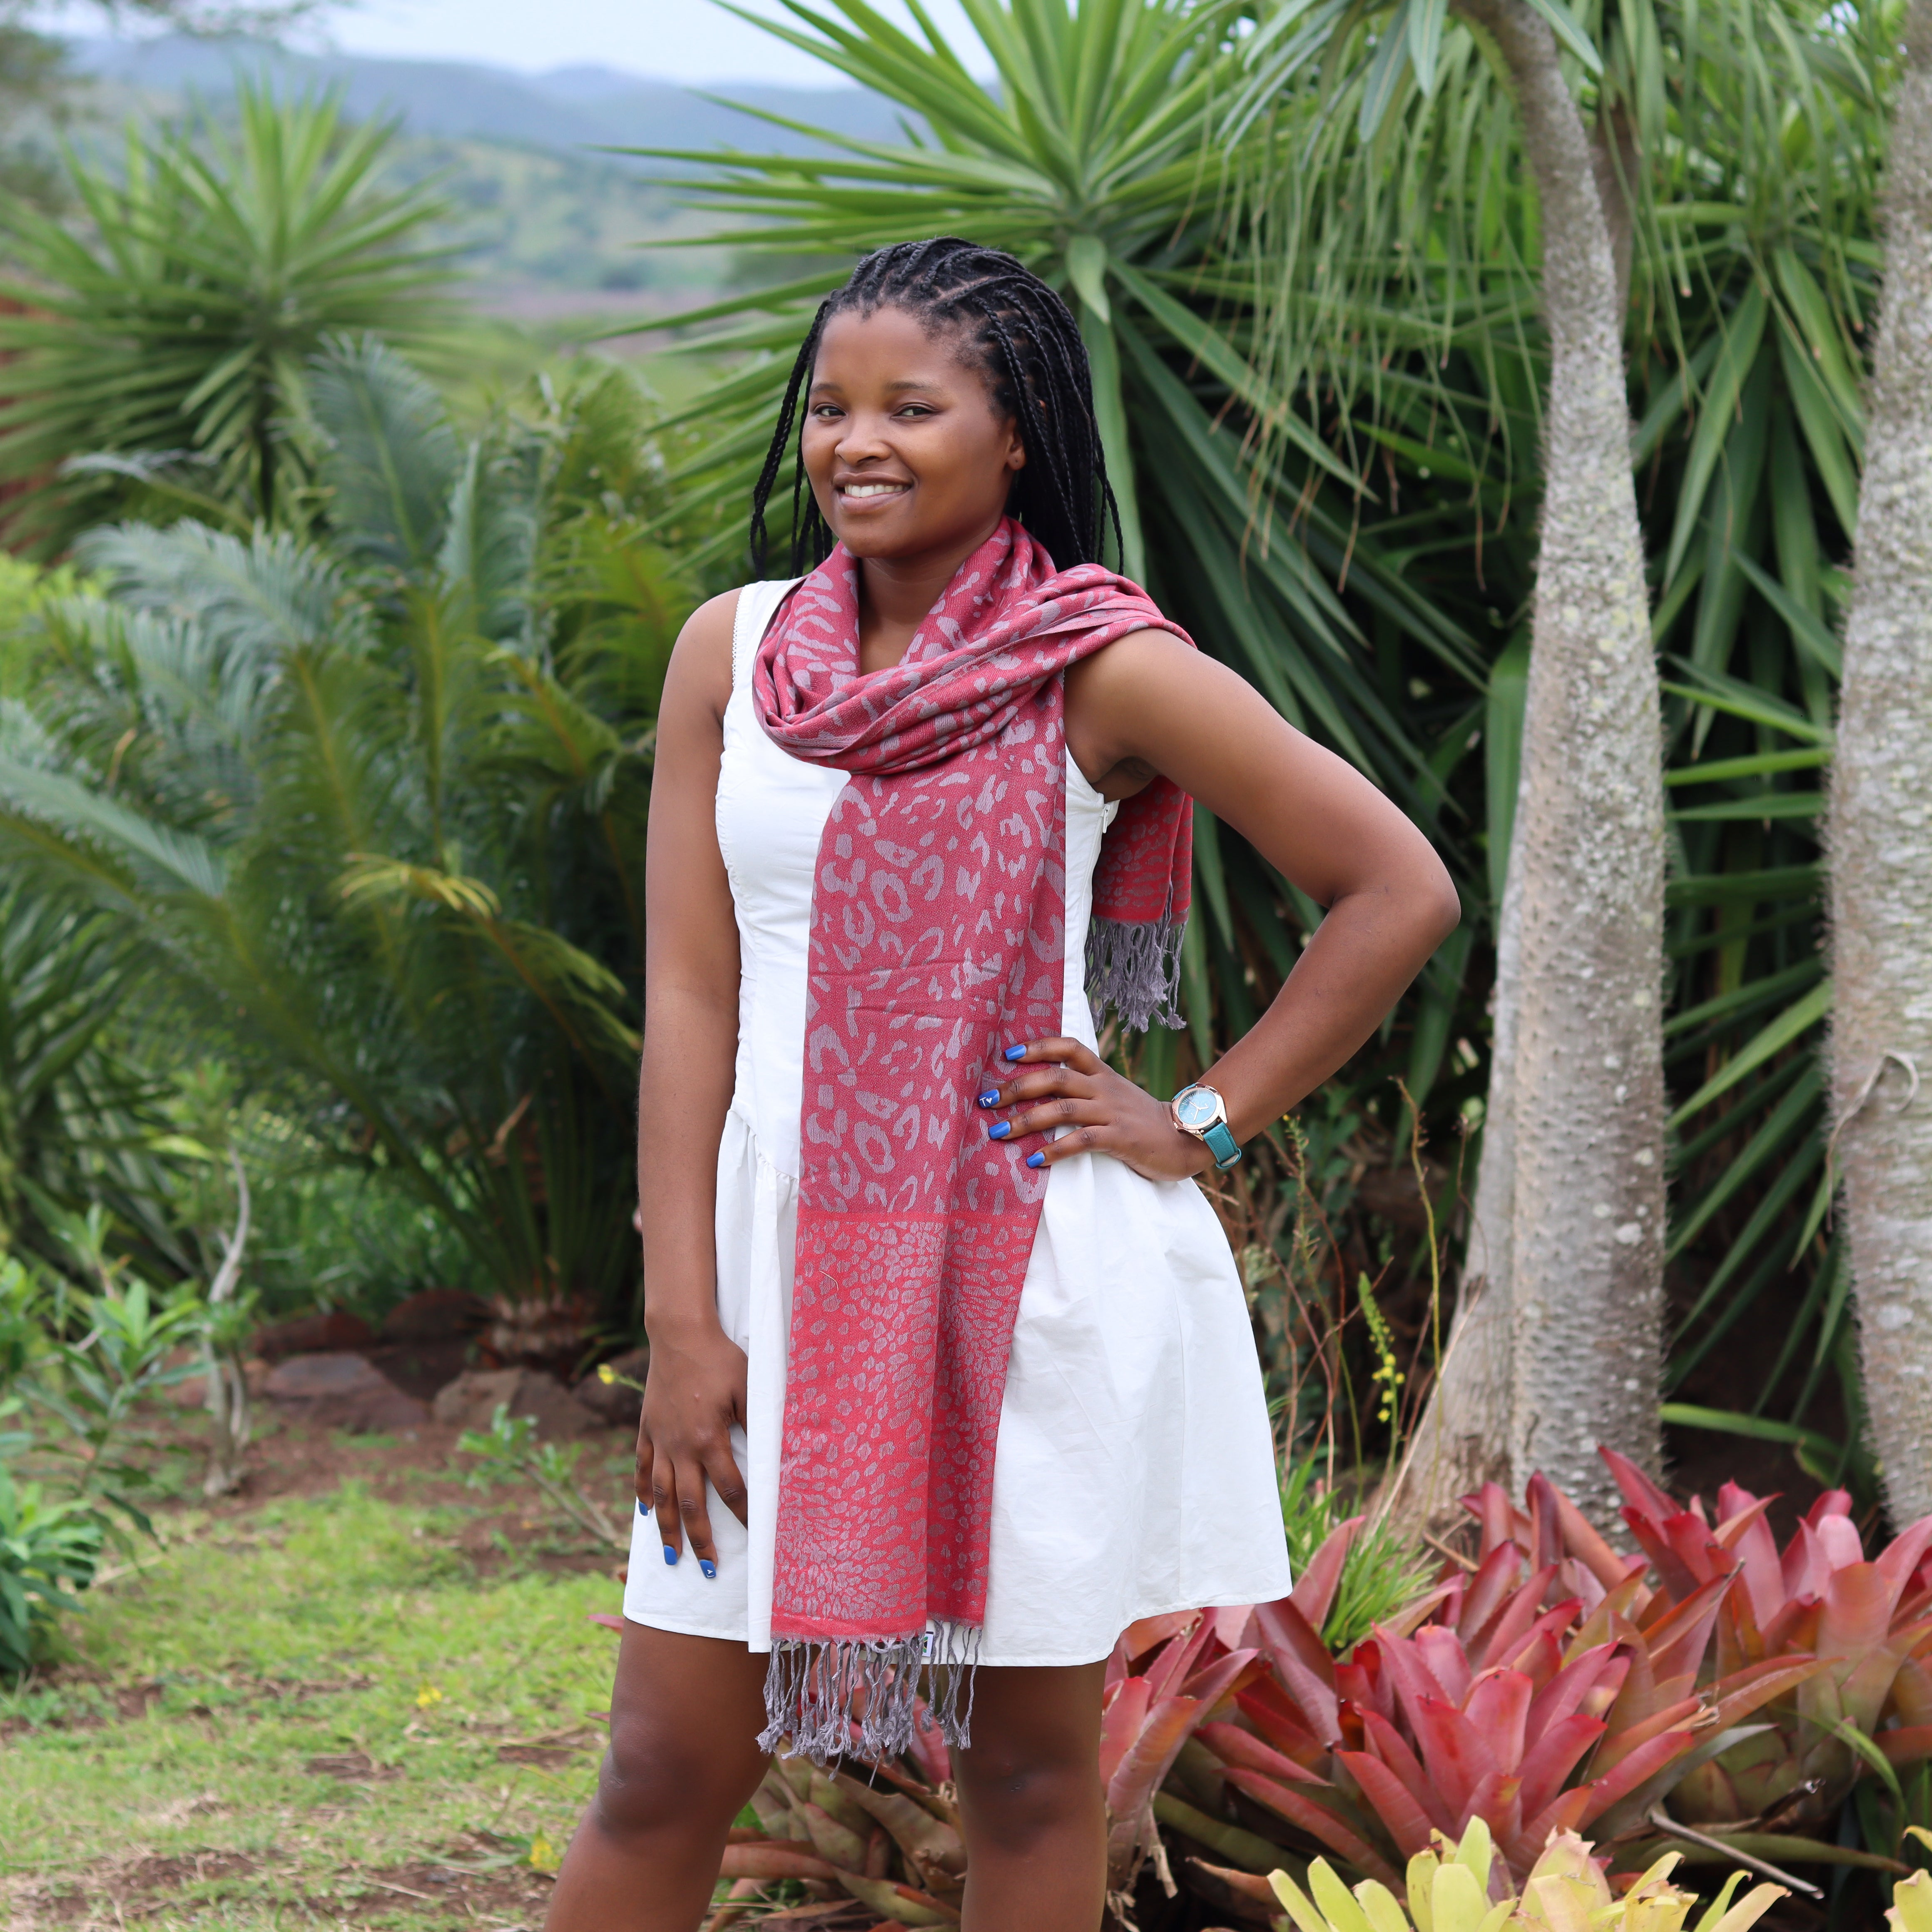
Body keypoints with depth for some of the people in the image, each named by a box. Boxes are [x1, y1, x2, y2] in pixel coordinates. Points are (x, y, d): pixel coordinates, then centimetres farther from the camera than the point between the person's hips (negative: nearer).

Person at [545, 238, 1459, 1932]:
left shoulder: (1104, 670, -5)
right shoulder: (734, 653, 4)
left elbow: (1399, 893, -2)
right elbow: (688, 996, 2)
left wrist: (1202, 1128, -4)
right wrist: (682, 1325, -4)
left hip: (1037, 1271, -2)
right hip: (788, 1259, 3)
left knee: (1031, 1762, 7)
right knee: (669, 1769, 3)